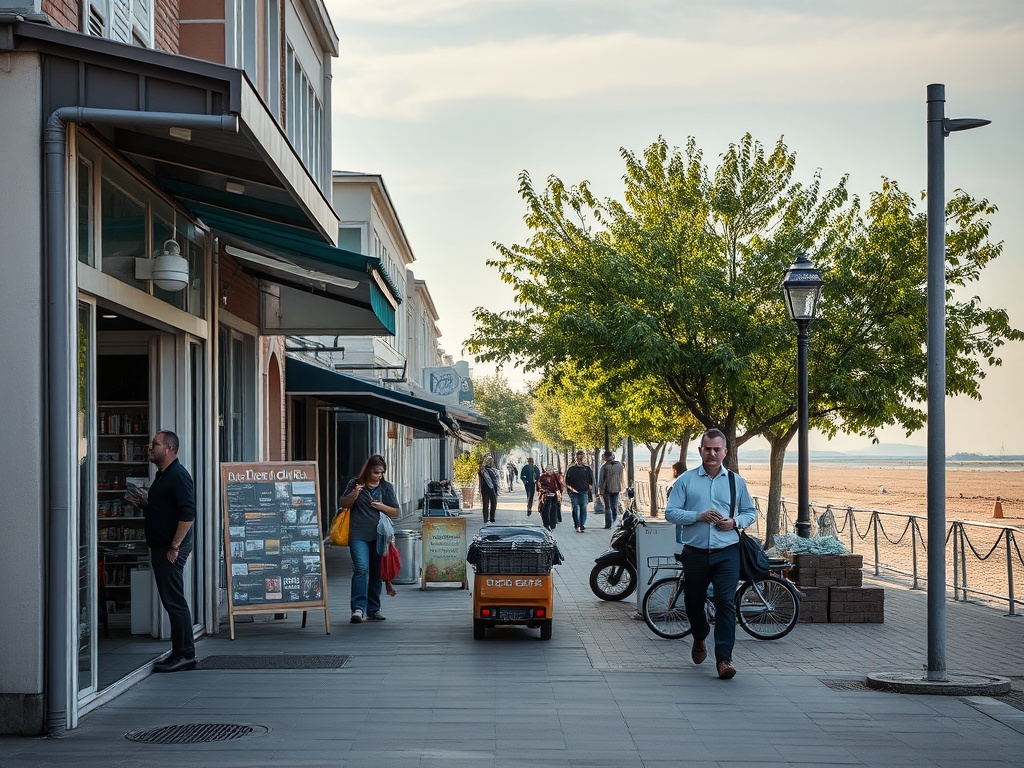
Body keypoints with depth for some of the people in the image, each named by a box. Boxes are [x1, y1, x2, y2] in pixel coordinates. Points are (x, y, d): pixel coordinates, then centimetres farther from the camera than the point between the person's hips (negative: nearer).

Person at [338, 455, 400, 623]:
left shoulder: (387, 487, 11)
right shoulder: (355, 484, 6)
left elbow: (395, 512, 12)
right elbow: (343, 504, 9)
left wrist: (381, 507, -6)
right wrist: (354, 494, -10)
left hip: (379, 535, 3)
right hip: (358, 535, -3)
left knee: (376, 573, 7)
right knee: (361, 569, -17)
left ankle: (373, 610, 17)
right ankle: (358, 608, -19)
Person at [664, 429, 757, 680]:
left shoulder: (736, 481, 8)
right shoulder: (686, 480, 3)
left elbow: (751, 512, 16)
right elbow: (670, 512, -2)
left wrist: (735, 522, -5)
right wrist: (699, 516, -15)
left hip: (727, 553, -1)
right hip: (695, 553, 1)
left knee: (725, 603, -13)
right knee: (693, 603, 12)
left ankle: (724, 659, -13)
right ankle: (699, 640, 44)